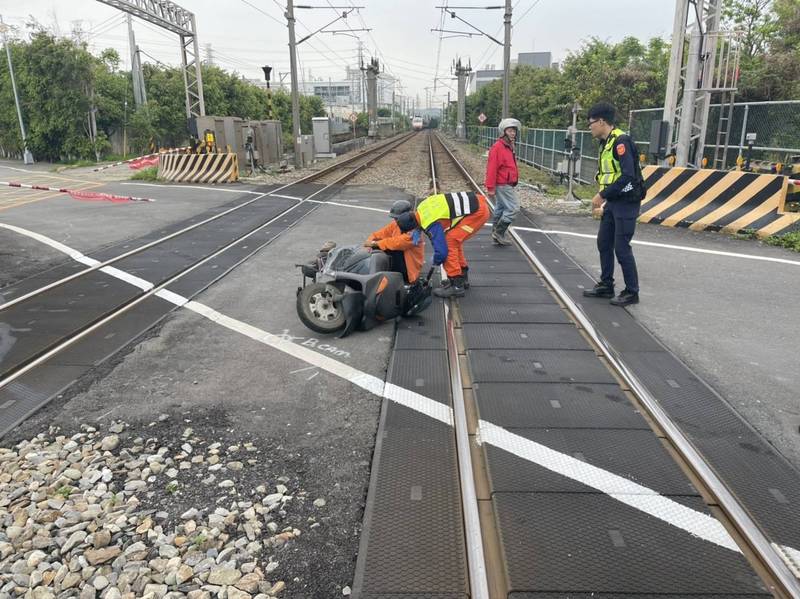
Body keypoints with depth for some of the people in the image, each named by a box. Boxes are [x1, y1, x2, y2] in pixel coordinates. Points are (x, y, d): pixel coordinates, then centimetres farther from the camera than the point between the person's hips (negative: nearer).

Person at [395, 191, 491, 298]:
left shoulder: (431, 224, -20)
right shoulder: (422, 207, 4)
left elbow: (442, 251, -18)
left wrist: (436, 262, 4)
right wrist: (417, 231, 8)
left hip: (478, 211, -10)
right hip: (477, 201, 10)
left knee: (449, 242, -10)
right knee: (454, 240, 18)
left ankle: (456, 286, -6)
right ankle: (462, 277, 30)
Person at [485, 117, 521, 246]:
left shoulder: (509, 146, 12)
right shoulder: (498, 147, -17)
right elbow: (492, 168, -21)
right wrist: (490, 188, -22)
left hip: (506, 185, 10)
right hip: (503, 185, -10)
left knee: (500, 209, 15)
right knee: (513, 208, -10)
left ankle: (497, 235, 25)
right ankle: (499, 233, -3)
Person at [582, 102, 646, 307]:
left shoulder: (621, 141, -17)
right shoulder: (606, 142, 12)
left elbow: (628, 175, -25)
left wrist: (603, 195, -21)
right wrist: (604, 197, 8)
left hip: (626, 203, -9)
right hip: (612, 202, 9)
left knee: (621, 247, -5)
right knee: (604, 243, 13)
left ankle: (632, 292, 7)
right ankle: (606, 286, 25)